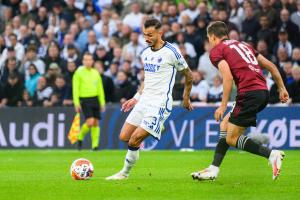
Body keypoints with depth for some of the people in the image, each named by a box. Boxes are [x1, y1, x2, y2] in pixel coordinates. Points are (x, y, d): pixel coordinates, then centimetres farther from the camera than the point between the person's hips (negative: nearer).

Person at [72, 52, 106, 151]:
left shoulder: (96, 73, 11)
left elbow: (100, 89, 16)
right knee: (90, 122, -17)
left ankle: (95, 145, 6)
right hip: (84, 99, -5)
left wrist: (102, 102, 12)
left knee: (96, 123, 1)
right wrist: (76, 103, -11)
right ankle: (80, 137, 8)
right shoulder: (79, 73, -4)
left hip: (95, 99, 5)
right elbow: (75, 89, -5)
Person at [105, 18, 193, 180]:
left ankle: (125, 172, 2)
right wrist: (136, 98, 19)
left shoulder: (171, 52, -11)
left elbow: (188, 75, 2)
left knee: (134, 140, -14)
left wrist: (186, 98, 12)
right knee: (124, 137, 0)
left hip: (159, 104, -7)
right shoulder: (145, 53, 11)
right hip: (144, 101, 8)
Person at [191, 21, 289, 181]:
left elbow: (228, 78, -13)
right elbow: (270, 66, 22)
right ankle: (213, 169, 17)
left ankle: (271, 154, -12)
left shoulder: (216, 51, 3)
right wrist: (282, 88, 23)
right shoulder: (243, 45, 25)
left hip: (249, 93, -8)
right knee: (225, 124, 19)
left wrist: (223, 106, -10)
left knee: (231, 139, 1)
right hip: (263, 91, 8)